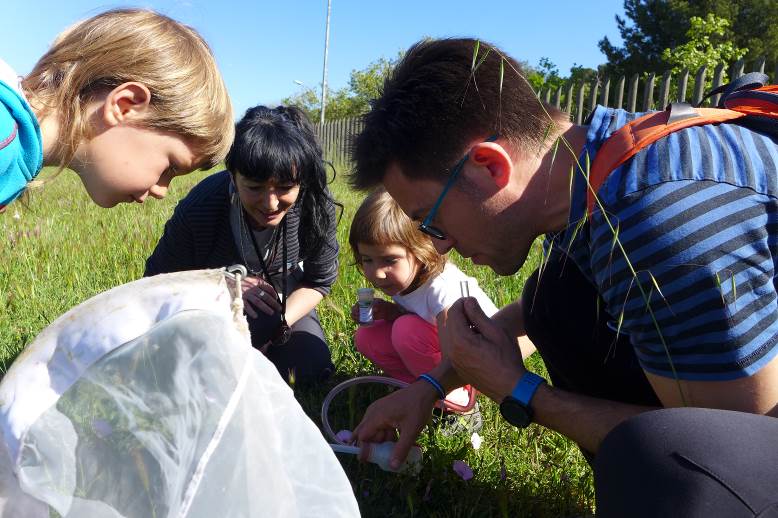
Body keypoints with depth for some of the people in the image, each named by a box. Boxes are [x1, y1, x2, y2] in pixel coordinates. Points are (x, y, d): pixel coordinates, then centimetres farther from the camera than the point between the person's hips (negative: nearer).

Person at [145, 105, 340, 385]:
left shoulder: (317, 206, -28)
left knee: (312, 368, -15)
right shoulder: (199, 209, -32)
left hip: (284, 302, 1)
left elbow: (319, 281, -13)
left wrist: (278, 326, -26)